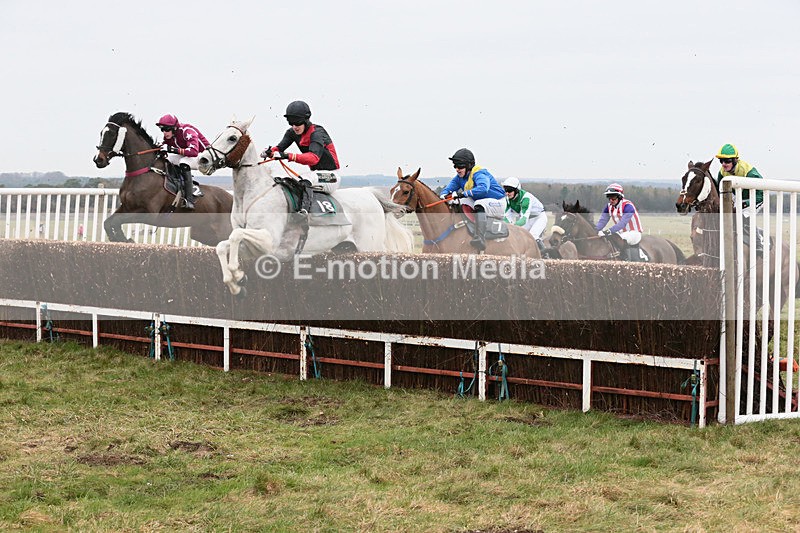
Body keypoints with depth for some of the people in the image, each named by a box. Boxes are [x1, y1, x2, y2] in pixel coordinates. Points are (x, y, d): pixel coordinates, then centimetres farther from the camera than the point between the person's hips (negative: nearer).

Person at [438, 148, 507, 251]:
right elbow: (447, 189, 0)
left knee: (479, 205, -38)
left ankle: (480, 239, -52)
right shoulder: (459, 177, 2)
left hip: (497, 203, -9)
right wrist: (444, 195, -26)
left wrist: (462, 193, -46)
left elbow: (483, 189, -42)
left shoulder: (479, 174, -23)